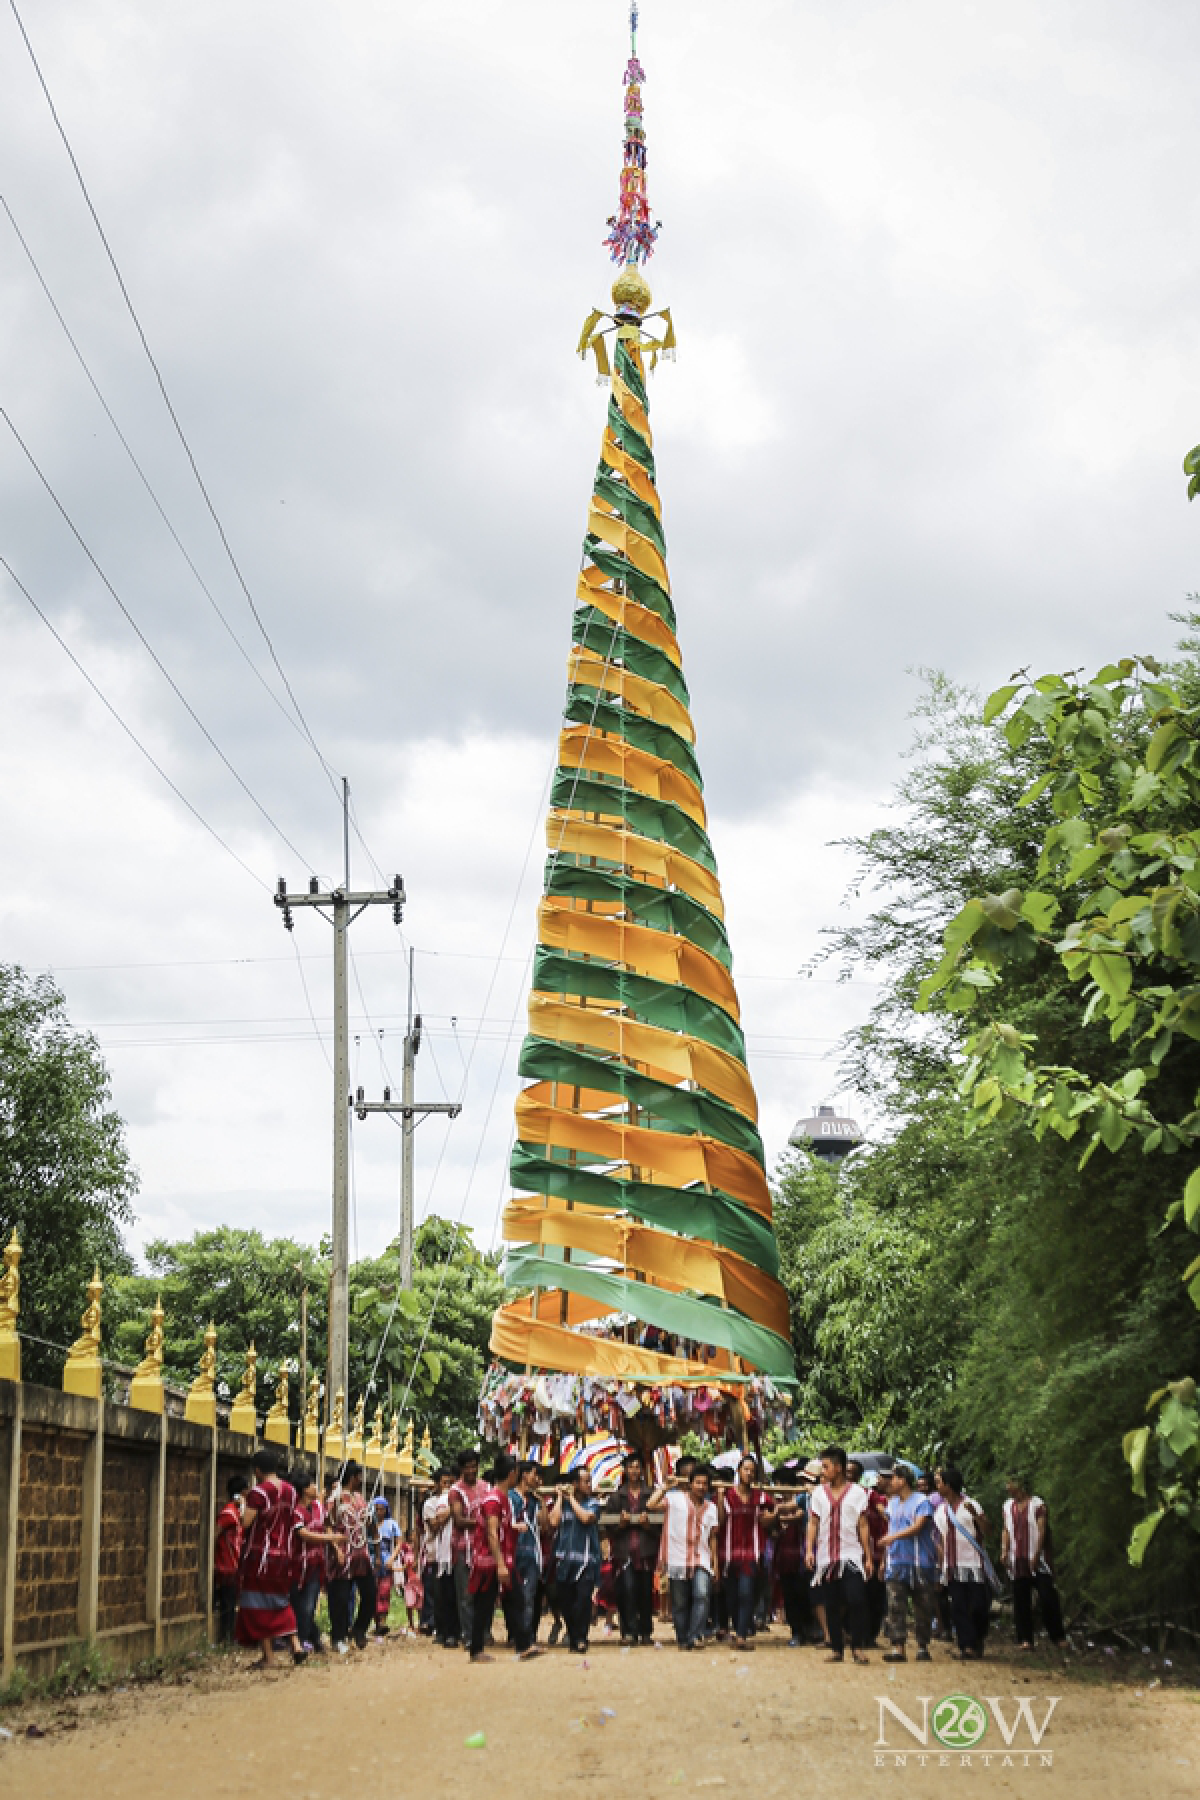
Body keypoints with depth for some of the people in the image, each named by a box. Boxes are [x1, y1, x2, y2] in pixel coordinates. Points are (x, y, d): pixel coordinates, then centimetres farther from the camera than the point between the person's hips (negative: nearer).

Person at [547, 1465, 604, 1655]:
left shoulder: (592, 1502, 6)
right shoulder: (560, 1502, 10)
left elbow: (586, 1518, -13)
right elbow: (553, 1521, -6)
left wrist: (572, 1498, -3)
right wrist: (560, 1497, 1)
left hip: (586, 1559, -2)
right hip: (564, 1559, 2)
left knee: (583, 1600, -14)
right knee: (565, 1602, 4)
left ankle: (581, 1639, -8)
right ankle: (573, 1638, 19)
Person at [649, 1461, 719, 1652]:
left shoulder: (711, 1507, 13)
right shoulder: (676, 1499, -1)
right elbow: (650, 1505, -13)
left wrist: (715, 1563, 13)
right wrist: (668, 1486, -10)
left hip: (701, 1561, 2)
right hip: (678, 1561, -2)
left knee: (702, 1595, -21)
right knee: (680, 1603, 5)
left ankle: (694, 1637, -22)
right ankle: (682, 1639, 19)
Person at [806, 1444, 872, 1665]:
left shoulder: (856, 1492, 3)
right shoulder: (819, 1493, 11)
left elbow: (863, 1526, 3)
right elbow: (813, 1523, 10)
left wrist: (868, 1556, 0)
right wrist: (810, 1550, -4)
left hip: (851, 1556, -3)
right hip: (826, 1558, 3)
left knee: (856, 1600, -15)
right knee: (831, 1606, 4)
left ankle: (858, 1646, -6)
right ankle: (836, 1648, 11)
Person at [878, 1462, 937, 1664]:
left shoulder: (921, 1502, -4)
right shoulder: (892, 1503, 17)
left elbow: (918, 1526, -15)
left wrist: (894, 1537, -19)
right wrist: (884, 1559, 18)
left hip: (920, 1564, -5)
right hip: (897, 1563, 5)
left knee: (923, 1609, 2)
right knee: (895, 1606, -8)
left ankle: (923, 1646, 13)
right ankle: (897, 1647, -11)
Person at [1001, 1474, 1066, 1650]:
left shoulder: (1037, 1504, -1)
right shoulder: (1008, 1506, 14)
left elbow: (1041, 1530, -7)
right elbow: (1006, 1530, 13)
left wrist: (1036, 1554, -16)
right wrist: (1004, 1551, -1)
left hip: (1037, 1559, -4)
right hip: (1017, 1561, 4)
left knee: (1047, 1598, -7)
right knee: (1021, 1601, 3)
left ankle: (1058, 1636, 3)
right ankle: (1024, 1639, 7)